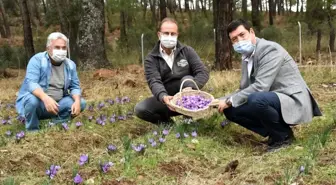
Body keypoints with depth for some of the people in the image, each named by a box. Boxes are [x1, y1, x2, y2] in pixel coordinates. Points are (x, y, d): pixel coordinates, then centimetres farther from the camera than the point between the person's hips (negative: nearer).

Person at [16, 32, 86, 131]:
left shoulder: (70, 64, 1)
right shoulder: (37, 60, -14)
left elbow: (75, 87, 3)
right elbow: (31, 83, -26)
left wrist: (77, 101, -21)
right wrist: (46, 98, -44)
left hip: (57, 104, 5)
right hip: (37, 100, -4)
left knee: (81, 103, -11)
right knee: (32, 100, -36)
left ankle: (57, 125, 3)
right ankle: (32, 131, -11)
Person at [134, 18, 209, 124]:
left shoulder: (187, 51, -5)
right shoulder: (151, 59, -7)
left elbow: (203, 72, -13)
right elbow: (154, 82, -23)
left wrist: (191, 87, -36)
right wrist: (163, 97, -47)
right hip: (167, 99, 1)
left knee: (187, 79, -30)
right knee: (140, 109, -22)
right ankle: (167, 123, 1)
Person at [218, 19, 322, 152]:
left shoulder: (270, 49, -18)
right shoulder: (246, 57, 9)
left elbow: (260, 87, -27)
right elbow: (244, 89, 14)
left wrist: (230, 101, -18)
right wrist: (223, 101, -1)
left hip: (292, 102, -9)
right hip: (272, 101, 9)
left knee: (256, 99, -36)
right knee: (230, 109, 0)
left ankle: (283, 135, -9)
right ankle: (274, 132, 5)